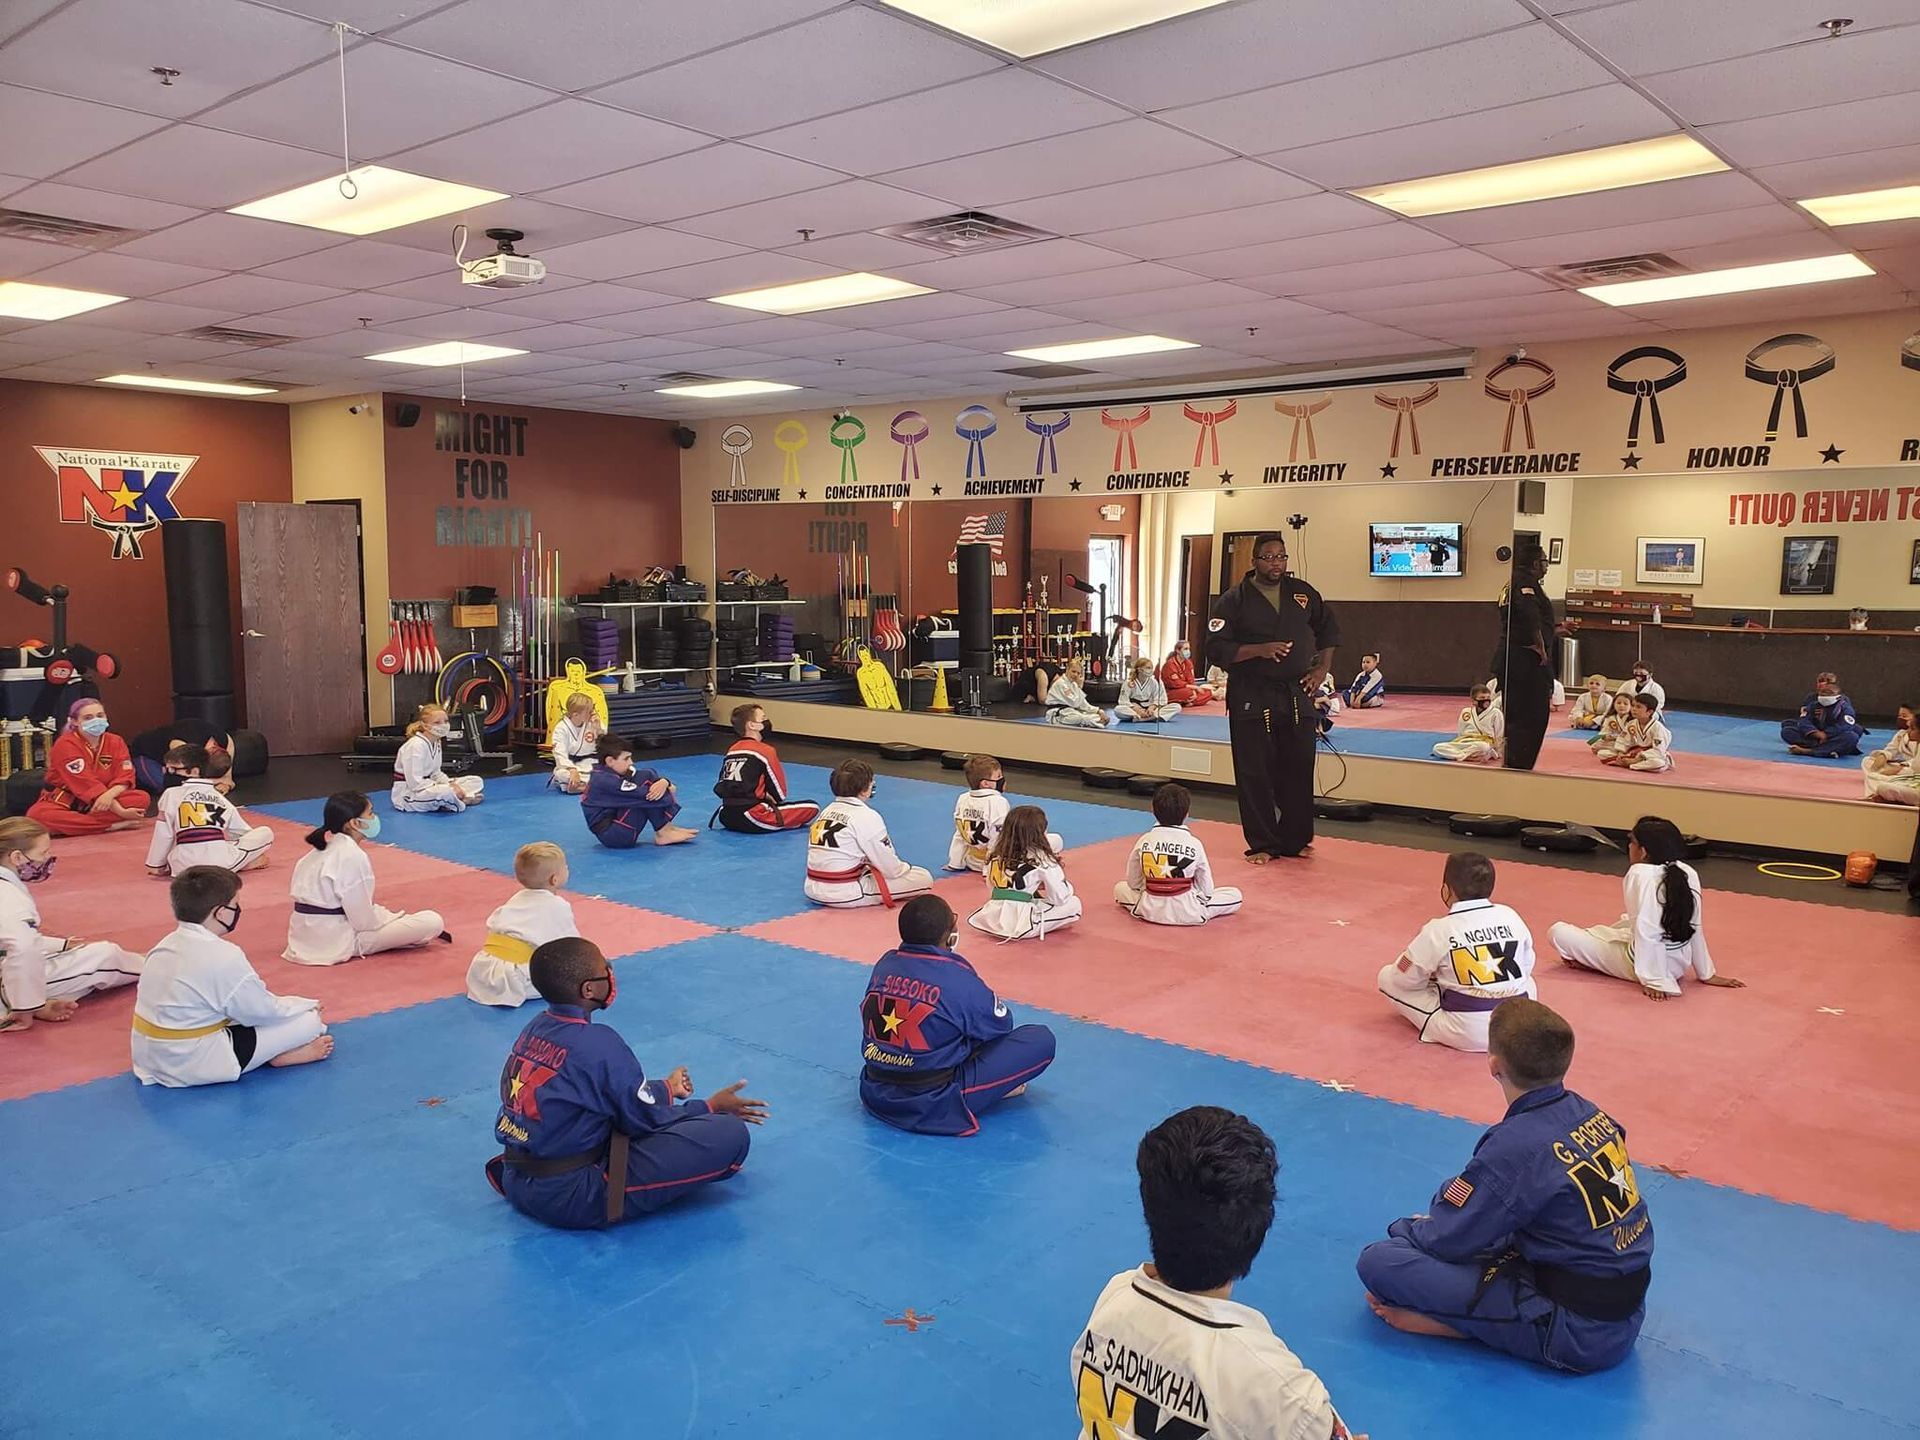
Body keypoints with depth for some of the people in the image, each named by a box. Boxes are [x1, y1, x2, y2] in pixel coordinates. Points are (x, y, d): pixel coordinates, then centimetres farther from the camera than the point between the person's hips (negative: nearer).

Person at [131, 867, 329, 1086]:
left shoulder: (166, 945, 4)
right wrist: (309, 1005, 7)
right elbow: (264, 1012, -12)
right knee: (309, 1021, -6)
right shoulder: (223, 957, -22)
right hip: (196, 1065, -9)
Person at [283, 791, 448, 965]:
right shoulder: (353, 856, -20)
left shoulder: (324, 849, 8)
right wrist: (394, 916, -1)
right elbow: (364, 921, -19)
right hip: (338, 941, -10)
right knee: (433, 922, -13)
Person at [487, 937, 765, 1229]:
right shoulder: (598, 1045, -22)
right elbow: (646, 1119, -10)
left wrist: (665, 1089, 24)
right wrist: (712, 1106, 5)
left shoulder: (535, 1028, 2)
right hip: (572, 1199, -9)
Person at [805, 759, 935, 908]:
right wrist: (904, 868, 12)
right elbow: (890, 868, -9)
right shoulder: (866, 817, -13)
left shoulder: (827, 811, 9)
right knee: (924, 879, -4)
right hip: (845, 895, -8)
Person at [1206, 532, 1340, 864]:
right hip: (1252, 699, -3)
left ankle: (1296, 840, 20)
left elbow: (1328, 628, 22)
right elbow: (1216, 649, -8)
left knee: (1298, 771, 6)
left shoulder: (1303, 593, 8)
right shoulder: (1234, 600, -4)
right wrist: (1260, 650, -19)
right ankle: (1263, 845, 11)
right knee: (1255, 775, -1)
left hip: (1297, 696, 3)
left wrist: (1322, 668, 10)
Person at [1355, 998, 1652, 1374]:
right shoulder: (1590, 1114, 0)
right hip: (1626, 1310, 9)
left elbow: (1445, 1240, -12)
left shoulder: (1518, 1146, -23)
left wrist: (1405, 1227, 10)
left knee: (1379, 1261, -16)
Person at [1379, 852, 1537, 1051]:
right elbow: (1526, 966, 13)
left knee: (1387, 976, 7)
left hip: (1465, 1034, -5)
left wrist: (1436, 973, 19)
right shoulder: (1510, 917, -1)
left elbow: (1403, 978, -1)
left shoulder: (1438, 930, -12)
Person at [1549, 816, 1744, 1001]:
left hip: (1642, 961, -7)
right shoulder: (1688, 873, -5)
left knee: (1558, 932, -4)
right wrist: (1707, 973, 9)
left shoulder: (1640, 874, -23)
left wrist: (1654, 981, -22)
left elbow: (1647, 932, -26)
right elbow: (1696, 928, 1)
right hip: (1679, 963, 7)